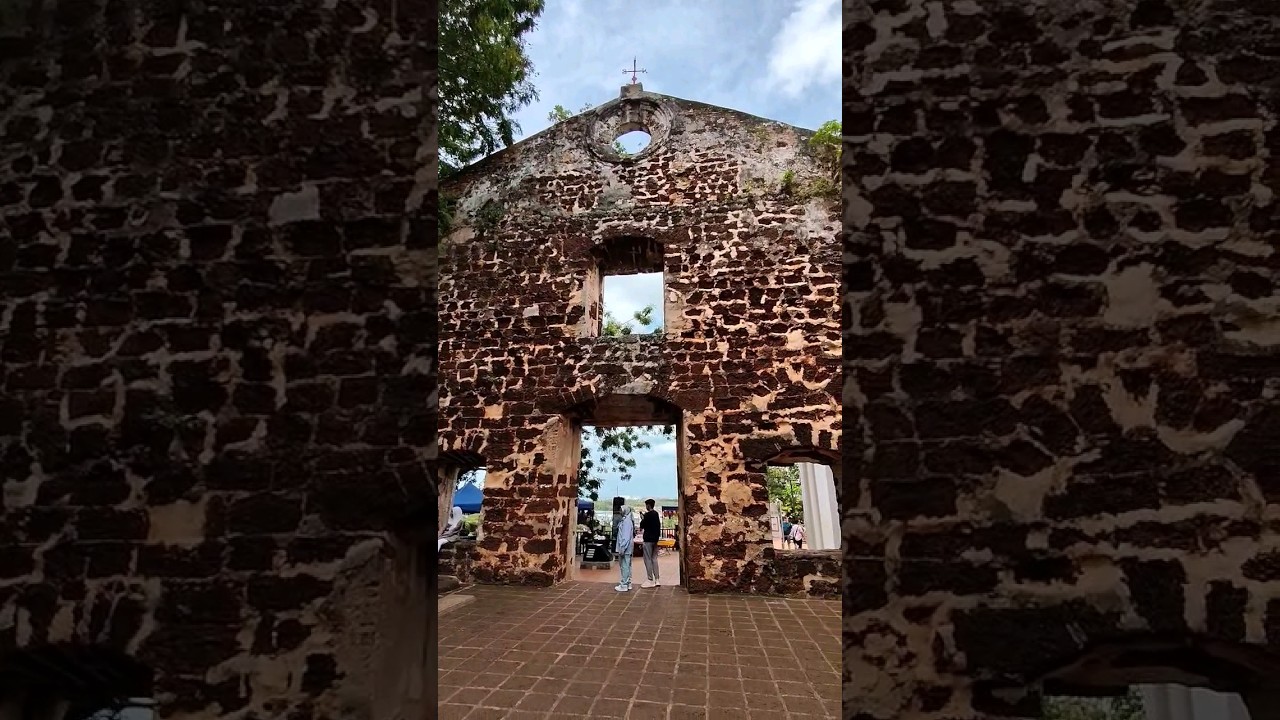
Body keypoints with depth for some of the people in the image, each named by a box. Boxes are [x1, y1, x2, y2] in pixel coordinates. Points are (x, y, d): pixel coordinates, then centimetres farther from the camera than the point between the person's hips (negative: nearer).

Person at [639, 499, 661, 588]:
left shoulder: (647, 515, -15)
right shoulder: (656, 514, 10)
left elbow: (642, 526, -7)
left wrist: (642, 519, 7)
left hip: (648, 539, -8)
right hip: (655, 539, 8)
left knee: (648, 559, -4)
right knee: (654, 559, 11)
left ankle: (650, 580, -5)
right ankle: (657, 580, 10)